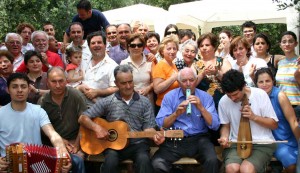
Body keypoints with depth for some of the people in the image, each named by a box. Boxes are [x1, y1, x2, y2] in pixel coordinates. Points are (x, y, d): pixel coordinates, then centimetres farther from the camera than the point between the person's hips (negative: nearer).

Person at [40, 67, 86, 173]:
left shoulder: (75, 95, -7)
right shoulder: (43, 101, 0)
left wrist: (76, 145, -10)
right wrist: (60, 140, -5)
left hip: (74, 141, -2)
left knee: (77, 160, -31)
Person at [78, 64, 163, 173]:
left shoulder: (144, 102, 6)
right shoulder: (107, 102, 2)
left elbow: (147, 127, 3)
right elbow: (83, 118, 2)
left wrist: (155, 136, -19)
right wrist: (97, 128, -15)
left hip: (137, 144, 1)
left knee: (144, 160, -32)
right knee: (111, 161, -33)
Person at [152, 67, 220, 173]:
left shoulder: (205, 97, 3)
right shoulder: (169, 96, 4)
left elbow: (215, 125, -5)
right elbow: (160, 124, -2)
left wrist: (201, 108, -17)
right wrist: (176, 113, -17)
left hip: (199, 139, 0)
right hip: (175, 139, 0)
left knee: (212, 161, -29)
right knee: (157, 164, -25)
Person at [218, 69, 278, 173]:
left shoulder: (260, 95, -7)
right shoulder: (223, 101, -1)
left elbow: (274, 124, 0)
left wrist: (254, 117, -15)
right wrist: (225, 137, -7)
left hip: (262, 143, -2)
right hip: (236, 144, 2)